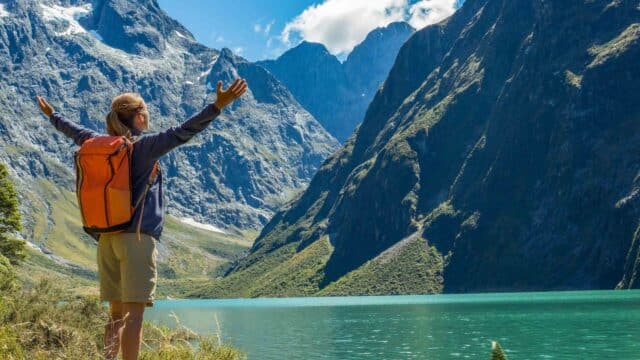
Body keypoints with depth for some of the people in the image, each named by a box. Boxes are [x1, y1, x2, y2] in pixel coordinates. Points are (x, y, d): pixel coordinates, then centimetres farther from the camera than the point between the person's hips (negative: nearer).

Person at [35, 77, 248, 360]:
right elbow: (181, 133, -19)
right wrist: (218, 106, -26)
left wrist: (52, 115, 51)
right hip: (137, 236, -7)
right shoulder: (144, 146, -6)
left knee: (116, 312, 12)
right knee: (134, 313, -8)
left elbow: (75, 131, 31)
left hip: (106, 238, 7)